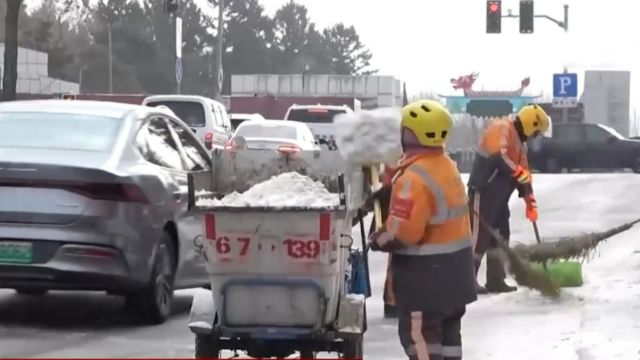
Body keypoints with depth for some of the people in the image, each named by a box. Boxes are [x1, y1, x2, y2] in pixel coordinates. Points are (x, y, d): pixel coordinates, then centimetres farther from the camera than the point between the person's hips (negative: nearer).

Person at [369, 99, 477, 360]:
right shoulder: (446, 166, 8)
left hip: (425, 270, -10)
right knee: (446, 328, 18)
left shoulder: (415, 177, -23)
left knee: (417, 332, -4)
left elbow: (403, 231, -27)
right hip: (453, 263, 10)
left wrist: (379, 239, -9)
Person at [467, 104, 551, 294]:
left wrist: (530, 202, 16)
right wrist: (519, 173, -26)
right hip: (483, 191, -10)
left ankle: (496, 280, 17)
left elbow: (524, 175, 20)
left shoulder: (520, 142, 19)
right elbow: (498, 156, -28)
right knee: (479, 235, -10)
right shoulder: (501, 129, -12)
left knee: (500, 236, 11)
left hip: (499, 195, 10)